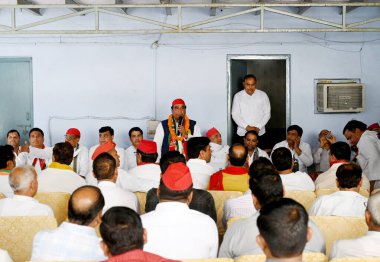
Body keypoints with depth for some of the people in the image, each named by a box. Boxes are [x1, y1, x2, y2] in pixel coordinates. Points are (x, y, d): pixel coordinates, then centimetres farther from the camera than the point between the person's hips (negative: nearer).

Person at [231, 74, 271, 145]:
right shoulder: (237, 96, 2)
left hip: (259, 133, 0)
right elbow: (235, 115, 0)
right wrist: (247, 127, -12)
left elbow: (267, 114, 4)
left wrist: (258, 127, -8)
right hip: (242, 134, 0)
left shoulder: (263, 95, 3)